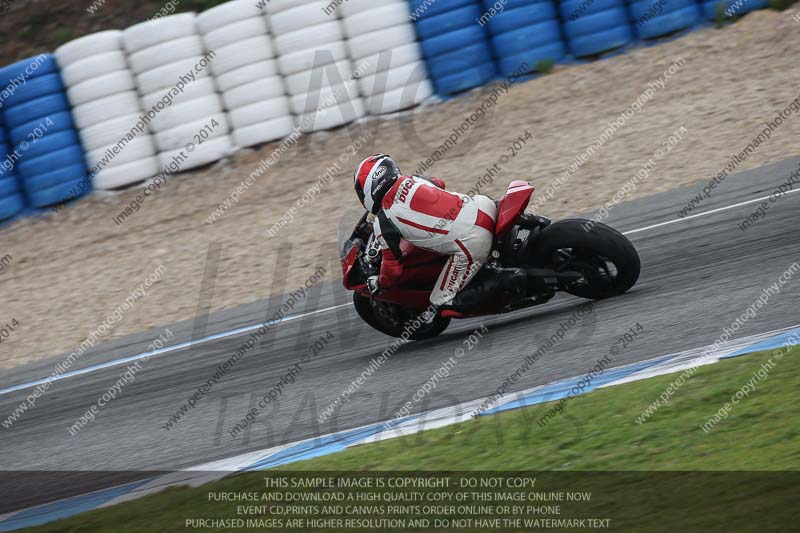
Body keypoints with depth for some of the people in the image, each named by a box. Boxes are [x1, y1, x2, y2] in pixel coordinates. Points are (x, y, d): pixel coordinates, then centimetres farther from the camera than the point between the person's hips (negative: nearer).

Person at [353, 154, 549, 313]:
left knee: (443, 302, 7)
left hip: (470, 245, -7)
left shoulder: (383, 223, -3)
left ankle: (503, 280, -8)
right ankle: (523, 219, 17)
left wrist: (380, 285, 25)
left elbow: (393, 266, 4)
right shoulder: (411, 180, 15)